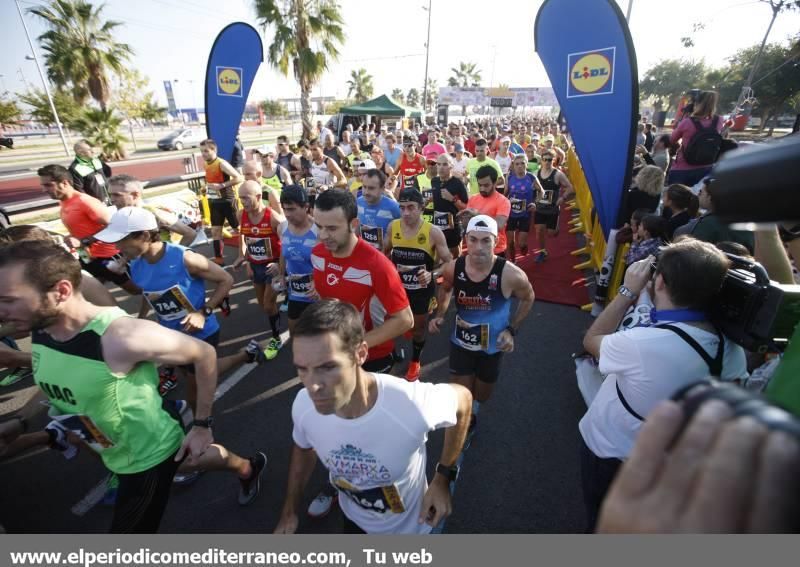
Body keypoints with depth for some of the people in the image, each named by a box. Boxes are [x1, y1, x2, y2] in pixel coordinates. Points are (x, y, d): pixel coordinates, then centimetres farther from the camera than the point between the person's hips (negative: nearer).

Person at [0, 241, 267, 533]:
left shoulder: (122, 336, -36)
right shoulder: (39, 329, -12)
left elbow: (204, 354, -26)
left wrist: (202, 425, -21)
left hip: (149, 455, -7)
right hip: (114, 451, 8)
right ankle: (249, 468, 58)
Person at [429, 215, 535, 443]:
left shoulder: (510, 274, -28)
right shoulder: (453, 268, -20)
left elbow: (528, 298, -5)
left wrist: (512, 330, -12)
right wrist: (439, 315, -8)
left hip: (492, 345, 0)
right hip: (461, 341, 1)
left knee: (482, 395, 24)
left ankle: (473, 413, 60)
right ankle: (466, 422, 44)